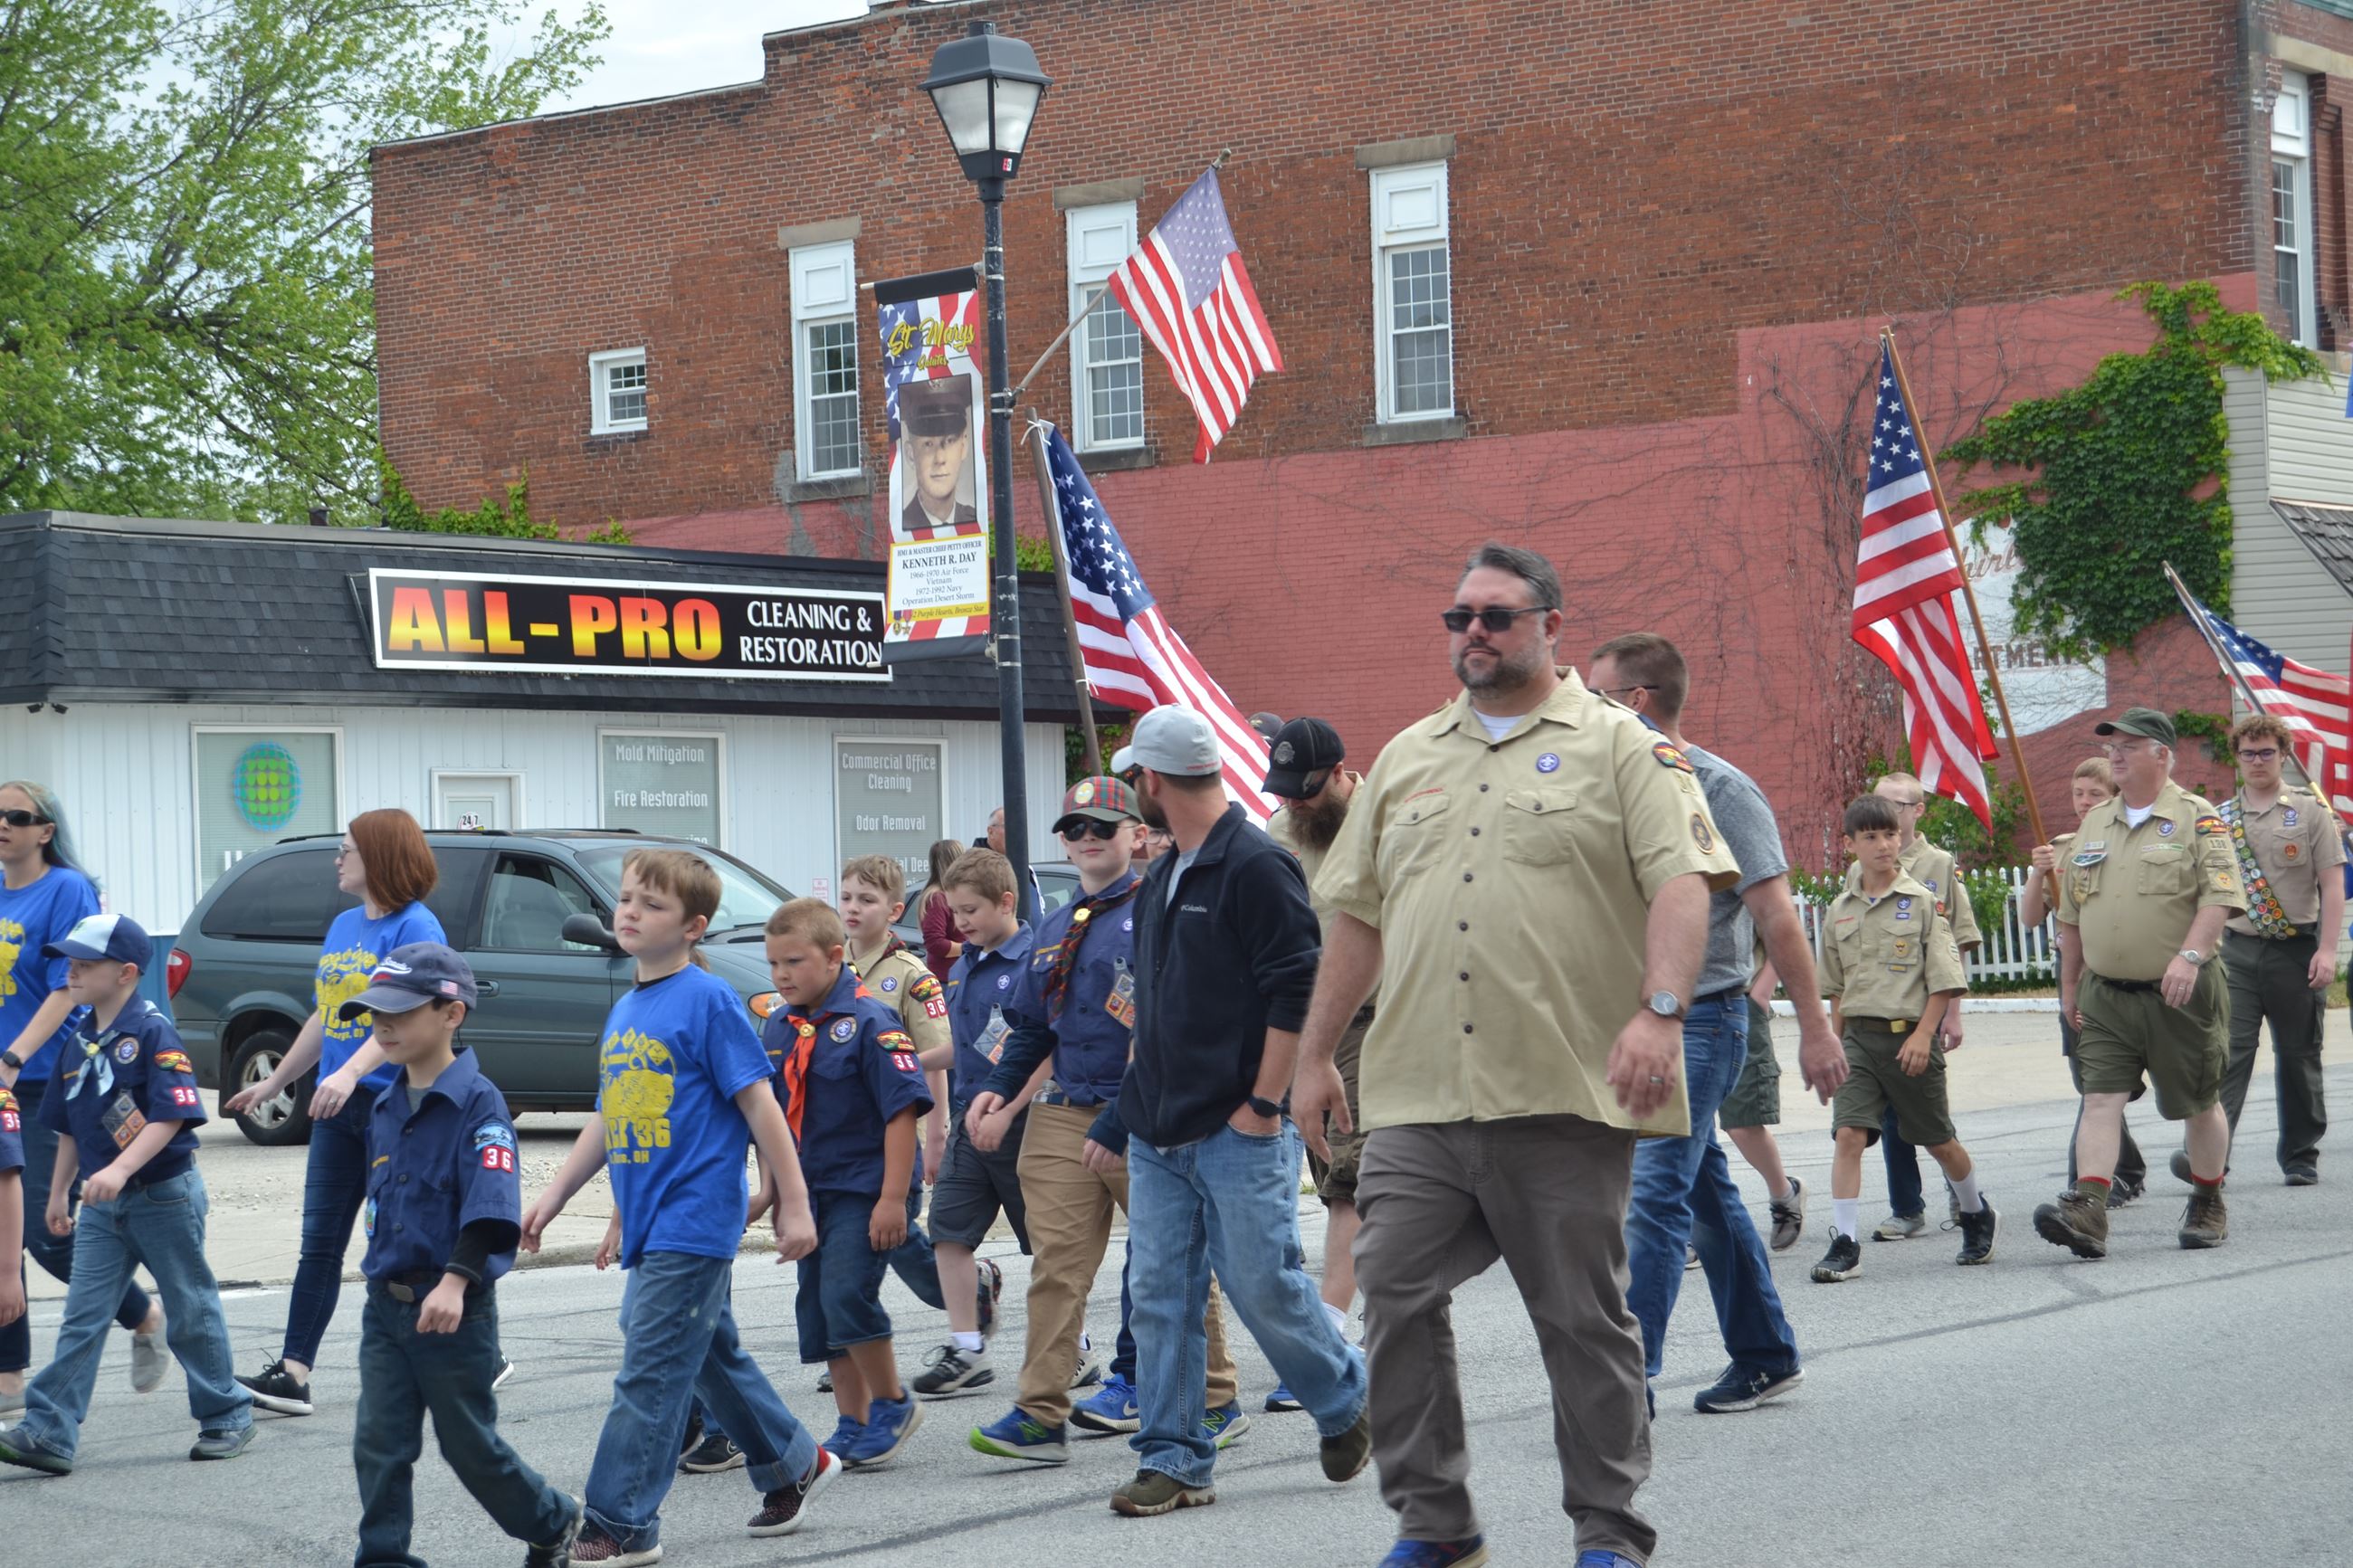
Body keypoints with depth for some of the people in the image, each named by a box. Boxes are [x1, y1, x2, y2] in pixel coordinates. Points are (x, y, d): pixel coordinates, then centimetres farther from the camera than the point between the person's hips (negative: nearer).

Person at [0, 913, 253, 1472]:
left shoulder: (152, 1032, -15)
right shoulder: (79, 1040, 7)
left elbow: (171, 1116, -22)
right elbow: (70, 1126, 17)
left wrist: (120, 1169, -31)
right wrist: (58, 1193, 16)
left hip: (165, 1192, -6)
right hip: (103, 1205, 6)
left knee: (191, 1311, 6)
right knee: (82, 1318, -1)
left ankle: (228, 1417, 20)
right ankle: (49, 1433, -6)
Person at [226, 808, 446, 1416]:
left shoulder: (415, 927, -11)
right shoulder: (343, 926, 16)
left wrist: (350, 1072, -35)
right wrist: (276, 1082, 29)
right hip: (338, 1105, 8)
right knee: (320, 1243, 4)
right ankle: (292, 1373, 2)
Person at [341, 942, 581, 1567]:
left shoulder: (478, 1101, -13)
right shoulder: (385, 1107, 9)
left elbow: (491, 1207, -24)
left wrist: (456, 1281, -34)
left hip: (455, 1306, -6)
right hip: (386, 1303, 6)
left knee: (470, 1444, 7)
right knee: (378, 1444, 1)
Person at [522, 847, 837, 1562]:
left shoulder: (708, 1000, -11)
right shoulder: (624, 1011, 13)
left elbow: (759, 1105, -11)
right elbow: (607, 1121, 20)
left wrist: (793, 1204, -11)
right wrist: (555, 1195, 16)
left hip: (693, 1222, -8)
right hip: (648, 1226, 8)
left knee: (651, 1375, -7)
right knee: (714, 1359, 18)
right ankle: (794, 1465, 35)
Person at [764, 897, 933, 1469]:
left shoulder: (868, 1022, -15)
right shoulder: (779, 1027, 7)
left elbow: (902, 1110, -18)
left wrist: (893, 1198, -21)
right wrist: (771, 1188, 17)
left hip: (863, 1187, -8)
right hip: (809, 1190, 8)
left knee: (847, 1294, -18)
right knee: (818, 1307, 9)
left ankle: (892, 1404, 3)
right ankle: (854, 1427, 19)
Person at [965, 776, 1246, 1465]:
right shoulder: (1057, 928, 19)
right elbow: (1030, 1025, 24)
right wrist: (997, 1088, 12)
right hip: (1064, 1116, 6)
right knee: (1057, 1261, -3)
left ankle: (1215, 1402, 16)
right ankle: (1041, 1415, -4)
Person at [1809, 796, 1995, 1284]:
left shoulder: (1922, 902, -4)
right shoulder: (1840, 909, 8)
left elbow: (1944, 979, -6)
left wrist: (1923, 1034, -13)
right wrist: (1835, 1042, 12)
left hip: (1910, 1034, -3)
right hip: (1858, 1036, 3)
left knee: (1939, 1141, 11)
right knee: (1849, 1135, -12)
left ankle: (1977, 1214, 36)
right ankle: (1844, 1244, -13)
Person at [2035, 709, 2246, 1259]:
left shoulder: (2196, 819, -4)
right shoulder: (2095, 823, 13)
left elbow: (2220, 896, -15)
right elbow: (2071, 913, 19)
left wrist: (2190, 955, -28)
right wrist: (2069, 986, 18)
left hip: (2180, 995, -4)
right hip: (2106, 995, 4)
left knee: (2199, 1104, 9)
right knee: (2101, 1098, -10)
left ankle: (2208, 1206, 26)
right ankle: (2088, 1209, -20)